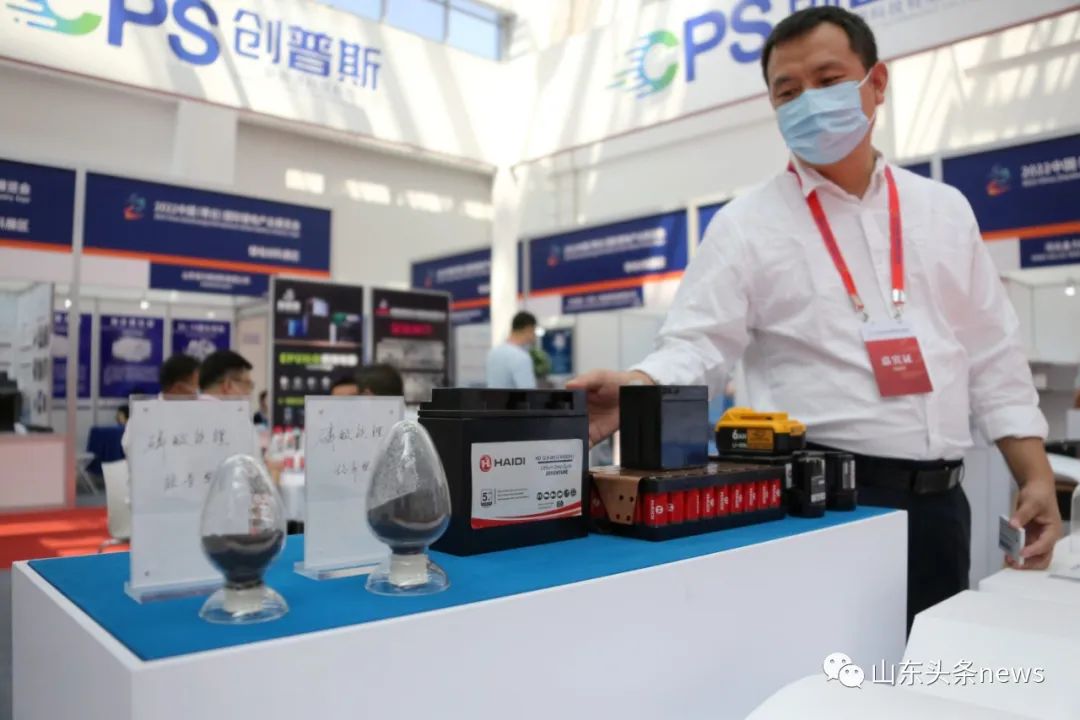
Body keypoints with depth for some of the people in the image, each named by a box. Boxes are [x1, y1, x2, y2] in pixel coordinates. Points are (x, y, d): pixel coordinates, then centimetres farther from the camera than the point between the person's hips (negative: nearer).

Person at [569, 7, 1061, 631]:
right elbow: (698, 348, -10)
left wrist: (1037, 477, 5)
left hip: (939, 500, 5)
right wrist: (635, 392, -31)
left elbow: (994, 356, 11)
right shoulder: (746, 224, -2)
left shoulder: (945, 211, 11)